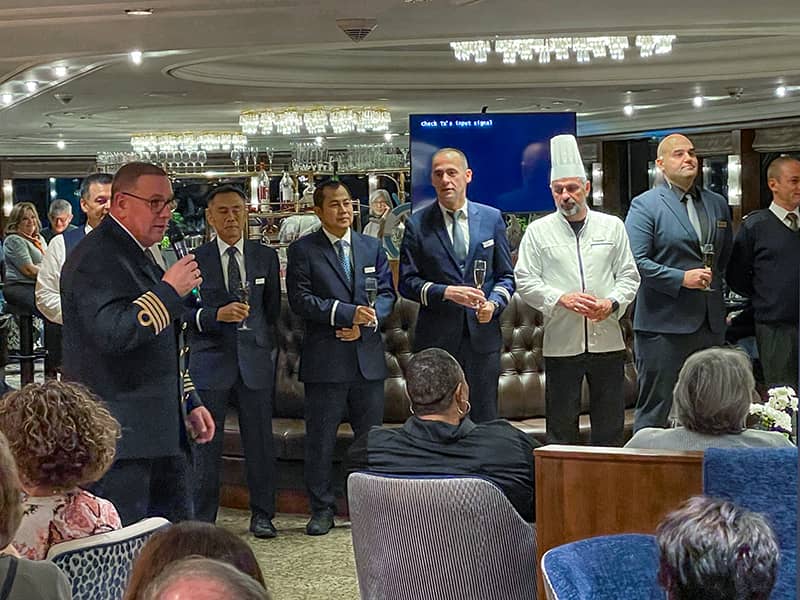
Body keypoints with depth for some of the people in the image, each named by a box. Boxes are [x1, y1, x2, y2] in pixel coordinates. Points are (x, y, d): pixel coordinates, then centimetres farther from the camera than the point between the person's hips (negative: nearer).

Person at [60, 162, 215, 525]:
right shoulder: (96, 258, -13)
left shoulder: (141, 255, 20)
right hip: (119, 437, -10)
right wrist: (170, 290, -21)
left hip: (159, 433, 10)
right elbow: (112, 334, -28)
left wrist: (189, 404, 23)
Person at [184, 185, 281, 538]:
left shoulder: (266, 257, 9)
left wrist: (270, 349, 8)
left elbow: (274, 309, 13)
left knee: (260, 440, 6)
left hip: (255, 359, 2)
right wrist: (216, 315, -18)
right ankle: (202, 518, 10)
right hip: (210, 360, -2)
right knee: (205, 442, 1)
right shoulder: (194, 259, 2)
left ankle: (262, 515, 17)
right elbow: (183, 310, -3)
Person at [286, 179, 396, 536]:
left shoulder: (372, 248, 12)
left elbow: (386, 293, 9)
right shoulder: (303, 251, -1)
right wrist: (348, 313, -17)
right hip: (325, 359, -3)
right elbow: (300, 299, -10)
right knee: (320, 439, 1)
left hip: (368, 356, 4)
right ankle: (322, 510, 11)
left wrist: (366, 323, -9)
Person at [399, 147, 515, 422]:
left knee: (484, 419, 5)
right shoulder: (417, 224, 1)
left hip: (483, 336, 2)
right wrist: (446, 292, -15)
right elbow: (406, 281, 0)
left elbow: (505, 275, 11)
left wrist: (494, 303, -9)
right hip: (436, 337, -1)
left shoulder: (492, 218, 8)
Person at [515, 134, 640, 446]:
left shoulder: (612, 226, 8)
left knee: (610, 426, 6)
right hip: (561, 342, -1)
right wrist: (562, 298, -15)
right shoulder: (538, 231, 3)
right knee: (561, 426, 3)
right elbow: (525, 281, 0)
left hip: (607, 341, 2)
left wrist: (612, 303, -10)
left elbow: (629, 276, 9)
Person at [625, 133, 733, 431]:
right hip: (663, 325, -6)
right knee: (655, 409, -2)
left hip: (711, 325, 6)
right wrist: (681, 278, -19)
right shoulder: (645, 205, -5)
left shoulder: (717, 204, 14)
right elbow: (636, 262, -13)